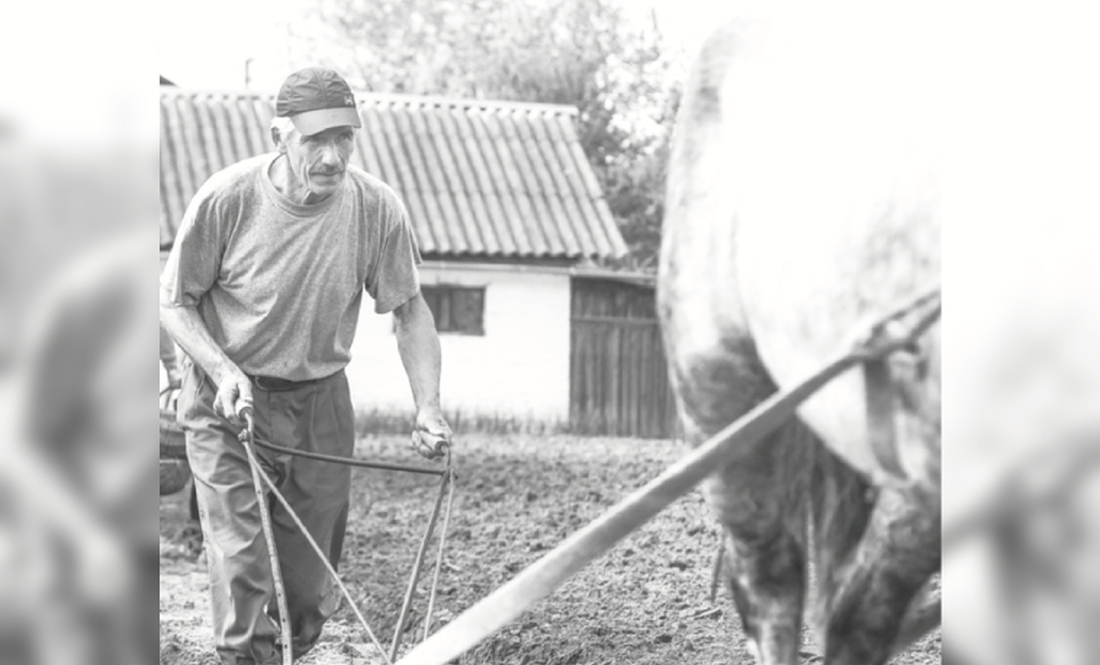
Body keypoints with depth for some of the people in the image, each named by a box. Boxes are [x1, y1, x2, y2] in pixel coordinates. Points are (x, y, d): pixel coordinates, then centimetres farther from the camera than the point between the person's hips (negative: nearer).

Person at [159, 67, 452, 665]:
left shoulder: (376, 208, -12)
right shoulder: (227, 197, -18)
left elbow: (410, 311, 0)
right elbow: (174, 301, -6)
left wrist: (428, 408, -11)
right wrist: (223, 371, -21)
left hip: (321, 404, 3)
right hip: (228, 405, -3)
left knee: (310, 585, 8)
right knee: (241, 565, -13)